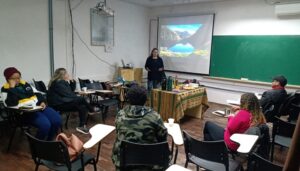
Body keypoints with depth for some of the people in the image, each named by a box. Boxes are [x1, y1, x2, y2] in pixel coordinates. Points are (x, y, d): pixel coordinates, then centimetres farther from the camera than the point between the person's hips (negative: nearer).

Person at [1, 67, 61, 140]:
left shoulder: (24, 83, 16)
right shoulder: (5, 89, 0)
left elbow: (37, 93, 21)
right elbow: (12, 103, -18)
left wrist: (42, 102, 2)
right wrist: (12, 87, -16)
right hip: (25, 111, -6)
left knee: (57, 120, -14)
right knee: (45, 124, -30)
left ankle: (49, 141, 6)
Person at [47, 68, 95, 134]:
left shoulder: (62, 82, 15)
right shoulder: (57, 83, -16)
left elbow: (70, 92, 13)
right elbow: (67, 94, -17)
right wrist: (78, 98, -6)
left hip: (63, 102, 10)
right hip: (59, 104, -10)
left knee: (83, 107, -8)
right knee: (81, 99, -19)